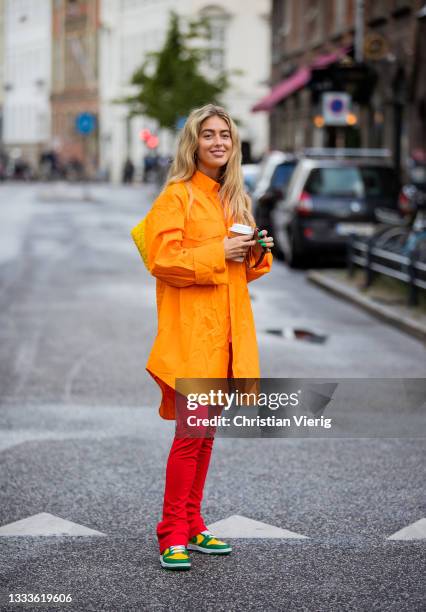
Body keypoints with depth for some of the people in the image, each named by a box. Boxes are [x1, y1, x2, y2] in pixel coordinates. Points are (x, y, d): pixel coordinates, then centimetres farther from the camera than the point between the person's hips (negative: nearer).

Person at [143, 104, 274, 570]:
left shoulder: (234, 199, 16)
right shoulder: (176, 196, -7)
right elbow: (162, 260, -15)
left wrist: (257, 253, 1)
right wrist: (217, 254, -18)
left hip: (225, 330, 7)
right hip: (190, 330, -7)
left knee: (206, 431, 12)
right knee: (191, 432, -8)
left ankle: (191, 523, 22)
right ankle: (172, 533, 2)